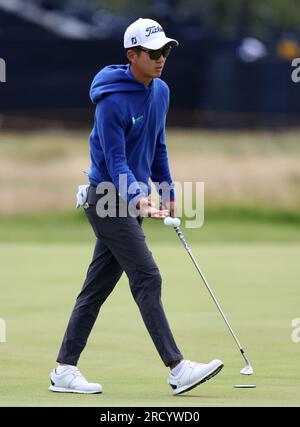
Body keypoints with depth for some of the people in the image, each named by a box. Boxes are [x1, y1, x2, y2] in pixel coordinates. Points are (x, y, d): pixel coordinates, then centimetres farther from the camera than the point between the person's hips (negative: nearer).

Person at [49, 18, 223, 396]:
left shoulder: (161, 92, 7)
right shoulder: (112, 101, -19)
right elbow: (116, 162, -22)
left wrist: (167, 192, 20)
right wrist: (138, 198, -36)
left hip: (132, 198, 8)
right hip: (109, 197, -8)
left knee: (98, 286, 9)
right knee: (147, 278, -13)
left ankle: (64, 370, 13)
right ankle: (177, 369, -14)